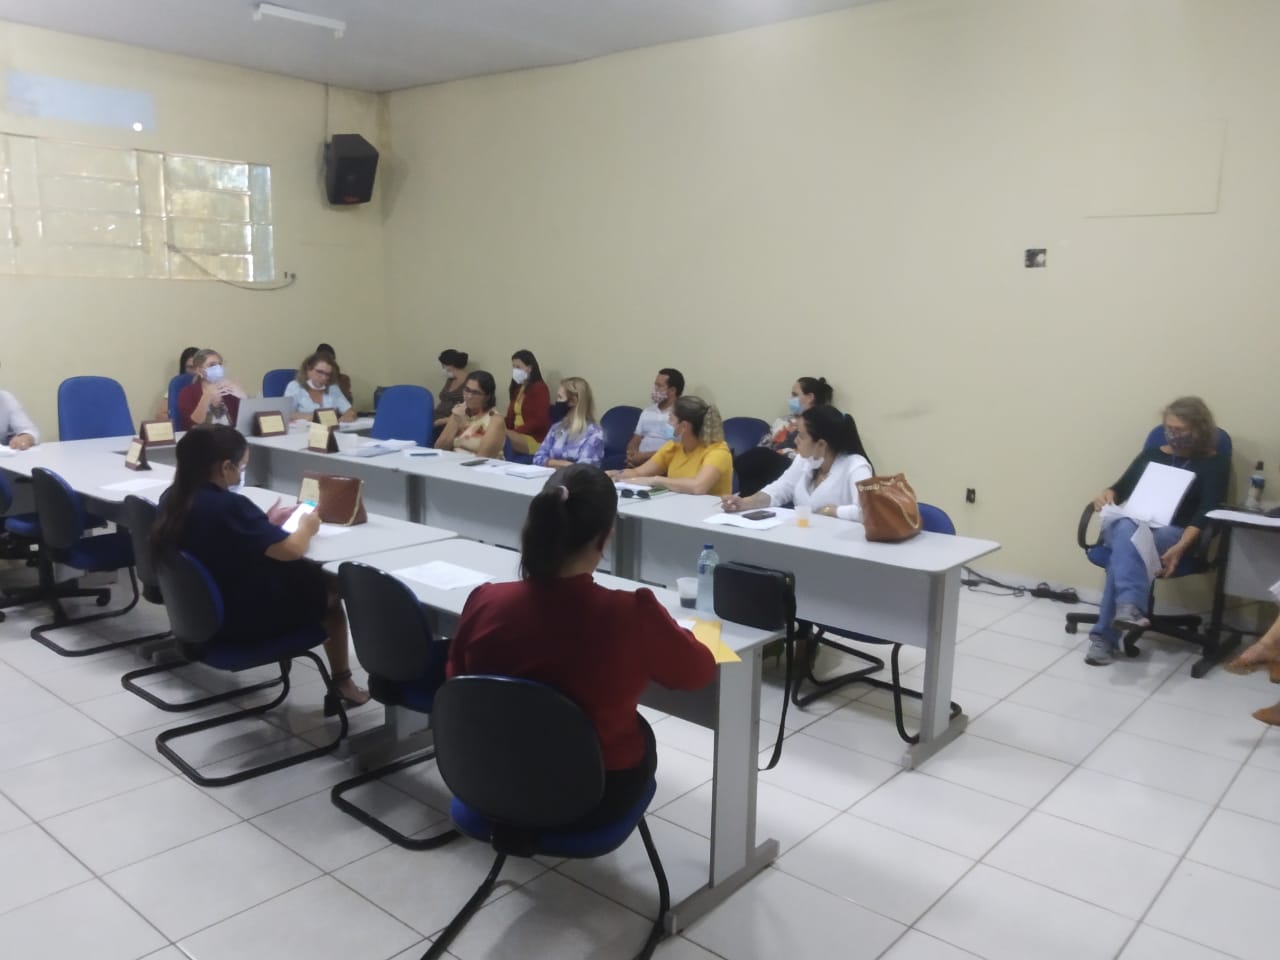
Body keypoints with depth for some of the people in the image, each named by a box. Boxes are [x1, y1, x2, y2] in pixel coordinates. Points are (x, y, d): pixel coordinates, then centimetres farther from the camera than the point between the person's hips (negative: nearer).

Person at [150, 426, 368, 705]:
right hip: (241, 619, -8)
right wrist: (306, 527, -6)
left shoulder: (172, 497, -3)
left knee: (304, 573, 22)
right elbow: (291, 550, -25)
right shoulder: (228, 505, -29)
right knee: (330, 588, 12)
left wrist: (264, 524, 12)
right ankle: (342, 682, 23)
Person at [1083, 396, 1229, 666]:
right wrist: (1108, 494, -7)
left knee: (1127, 543, -37)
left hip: (1172, 533, -3)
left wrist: (1180, 547, -23)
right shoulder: (1152, 454, 22)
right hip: (1132, 525, 3)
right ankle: (1129, 607, -58)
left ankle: (1105, 634, -45)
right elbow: (1122, 488, 20)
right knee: (1127, 531, -37)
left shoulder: (1214, 462, 8)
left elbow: (1207, 512, -5)